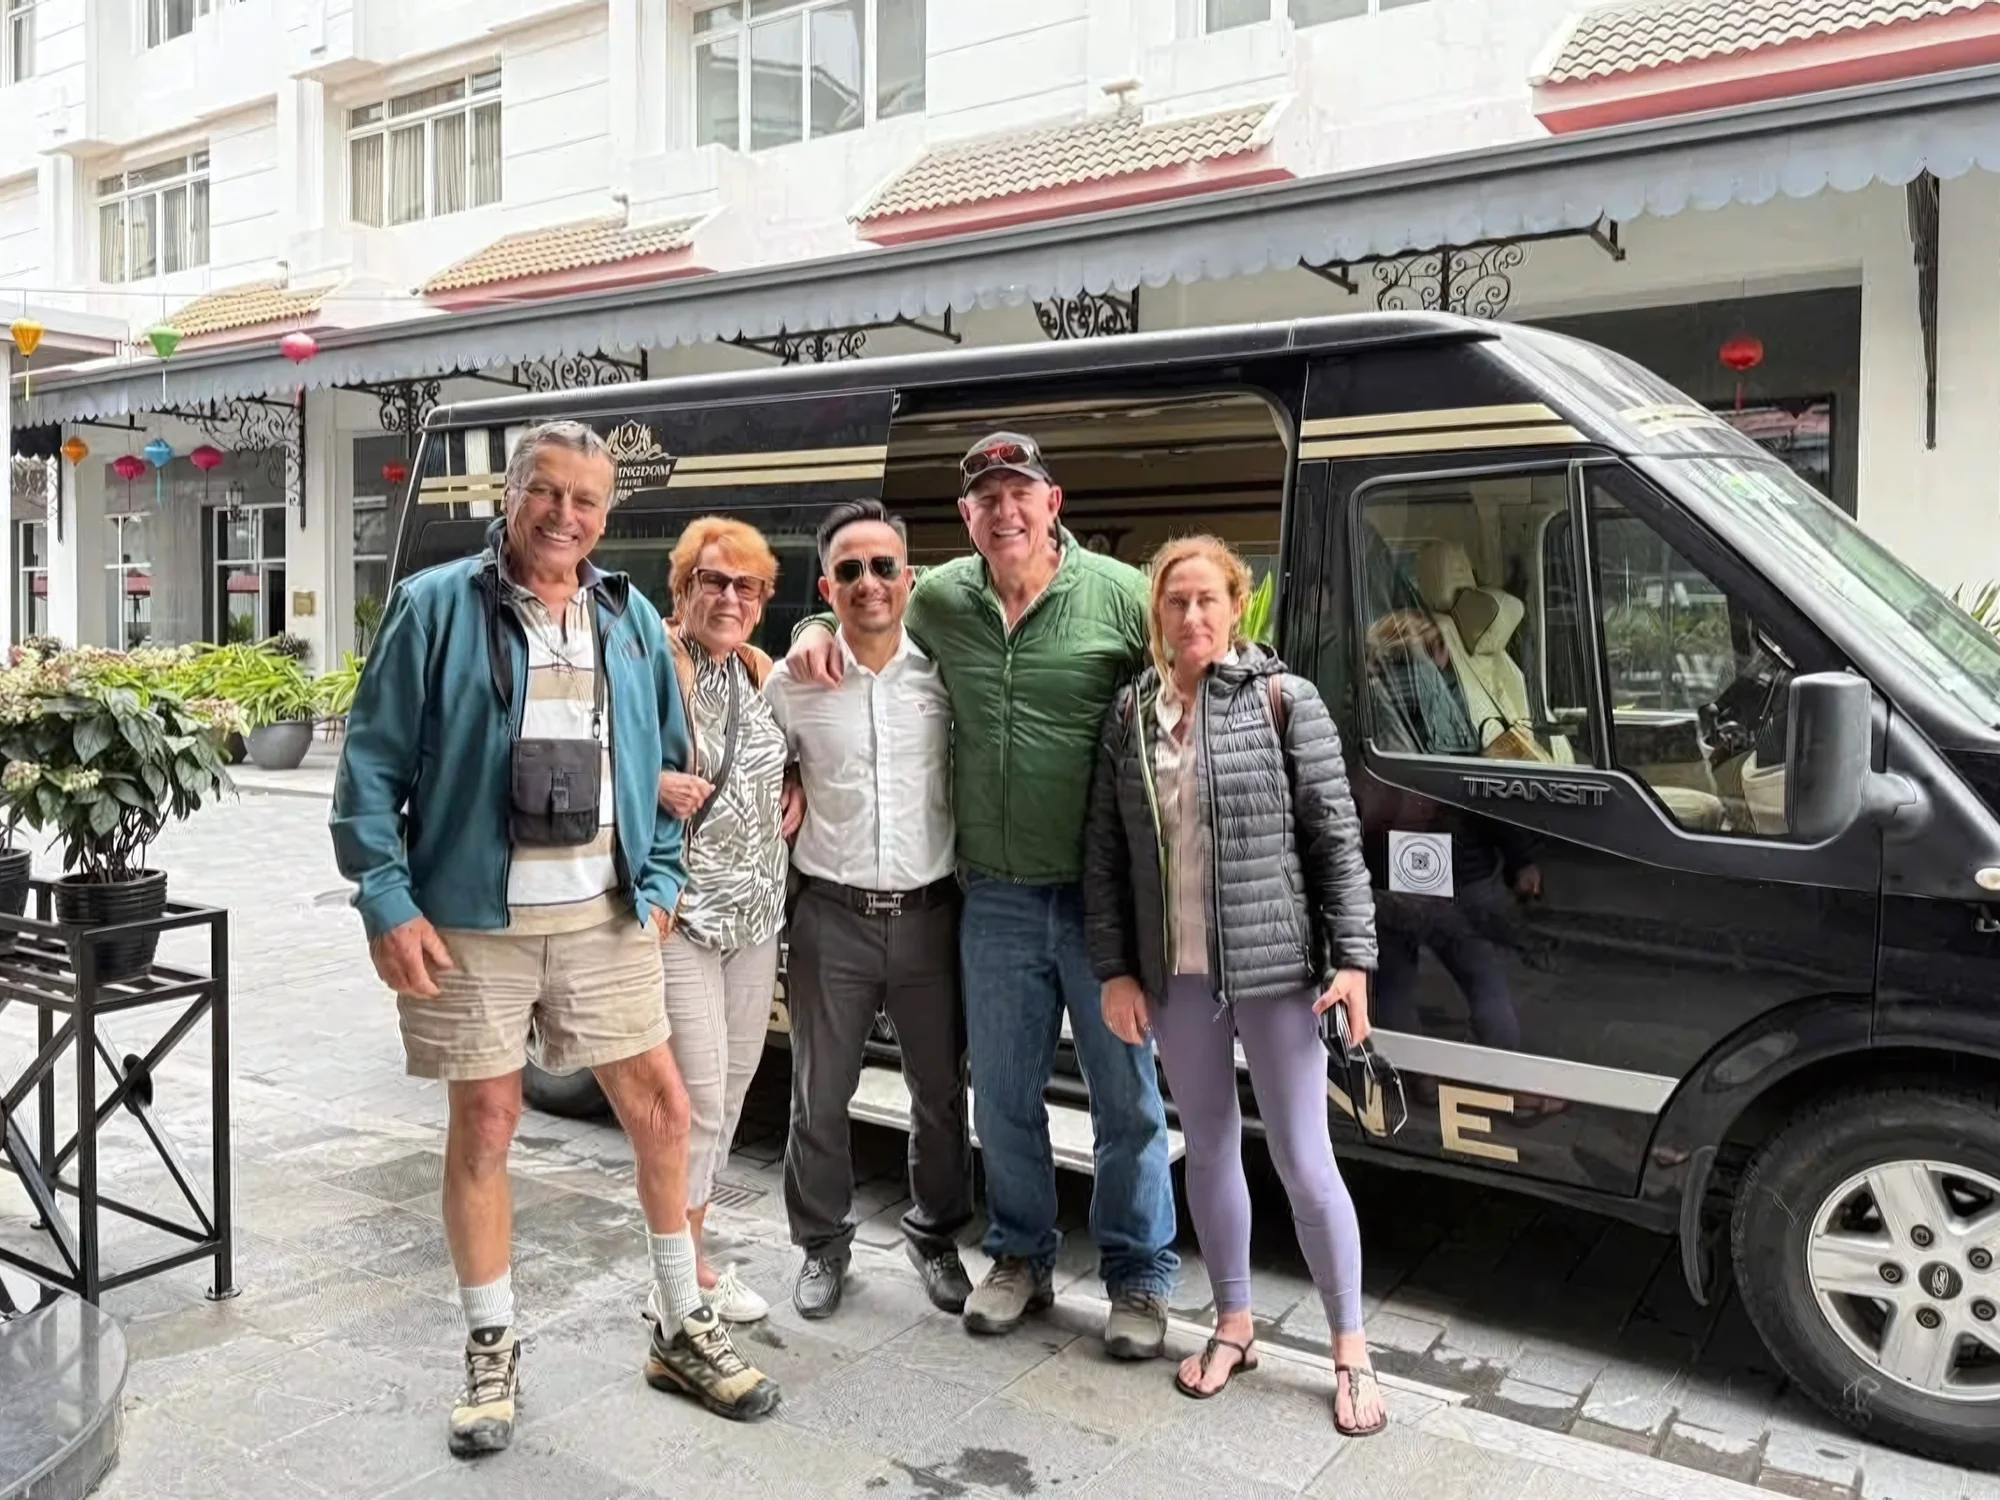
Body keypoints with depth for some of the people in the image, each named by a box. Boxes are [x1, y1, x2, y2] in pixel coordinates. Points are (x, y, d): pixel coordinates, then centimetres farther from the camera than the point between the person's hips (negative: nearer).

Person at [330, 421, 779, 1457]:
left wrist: (660, 877, 5)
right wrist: (388, 904, -11)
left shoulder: (632, 619, 8)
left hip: (604, 916, 3)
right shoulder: (436, 607, -4)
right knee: (484, 1123, 7)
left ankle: (685, 1331, 25)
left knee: (662, 1107, 6)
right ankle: (491, 1352, 26)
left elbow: (663, 761, 15)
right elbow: (372, 767, -5)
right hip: (471, 920, -3)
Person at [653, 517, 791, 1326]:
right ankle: (682, 1276, 13)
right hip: (682, 915, -7)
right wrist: (654, 784, -25)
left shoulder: (760, 673, 12)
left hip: (756, 916, 7)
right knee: (699, 1095, -5)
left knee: (732, 1088, 14)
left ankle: (690, 1257, 29)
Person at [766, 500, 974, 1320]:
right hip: (832, 915, 0)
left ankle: (935, 1234, 34)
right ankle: (822, 1244, 30)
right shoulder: (794, 681, -1)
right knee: (820, 1097, 9)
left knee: (941, 1092, 12)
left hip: (929, 913, 1)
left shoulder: (945, 672, -1)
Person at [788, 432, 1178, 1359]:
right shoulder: (939, 599, 4)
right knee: (1003, 1095, 15)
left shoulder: (1119, 595, -6)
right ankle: (1020, 1257, 36)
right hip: (996, 899, 3)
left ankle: (1139, 1278, 26)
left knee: (1127, 1097, 8)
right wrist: (818, 631, -2)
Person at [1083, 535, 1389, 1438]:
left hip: (1274, 964, -3)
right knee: (1208, 1146, 16)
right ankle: (1233, 1326, 34)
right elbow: (1105, 855, 4)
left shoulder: (1284, 701, -5)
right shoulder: (1131, 713, 4)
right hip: (1173, 975, 4)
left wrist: (1352, 957, -11)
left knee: (1303, 1159, 3)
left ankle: (1351, 1352, 20)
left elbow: (1335, 840, -6)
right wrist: (1115, 970, 0)